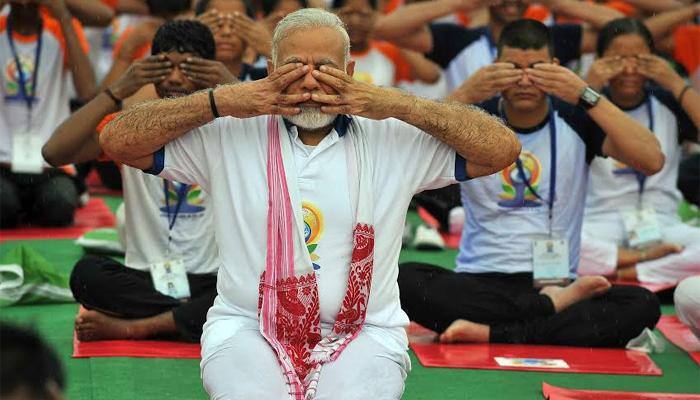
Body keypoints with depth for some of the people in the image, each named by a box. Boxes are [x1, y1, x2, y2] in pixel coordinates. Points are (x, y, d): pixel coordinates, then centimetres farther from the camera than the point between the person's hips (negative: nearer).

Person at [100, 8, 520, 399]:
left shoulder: (393, 140, 6)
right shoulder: (228, 137, 6)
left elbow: (503, 147, 1)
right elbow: (118, 140, 1)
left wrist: (399, 105, -6)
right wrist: (221, 102, -6)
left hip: (364, 332, 1)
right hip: (246, 328, -1)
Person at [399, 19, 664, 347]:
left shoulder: (575, 119, 5)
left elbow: (653, 161, -11)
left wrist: (586, 97, -18)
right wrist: (463, 96, -21)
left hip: (555, 280, 0)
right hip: (479, 282, 0)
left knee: (643, 305, -29)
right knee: (402, 280, -31)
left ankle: (488, 333, -27)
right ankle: (551, 305, -22)